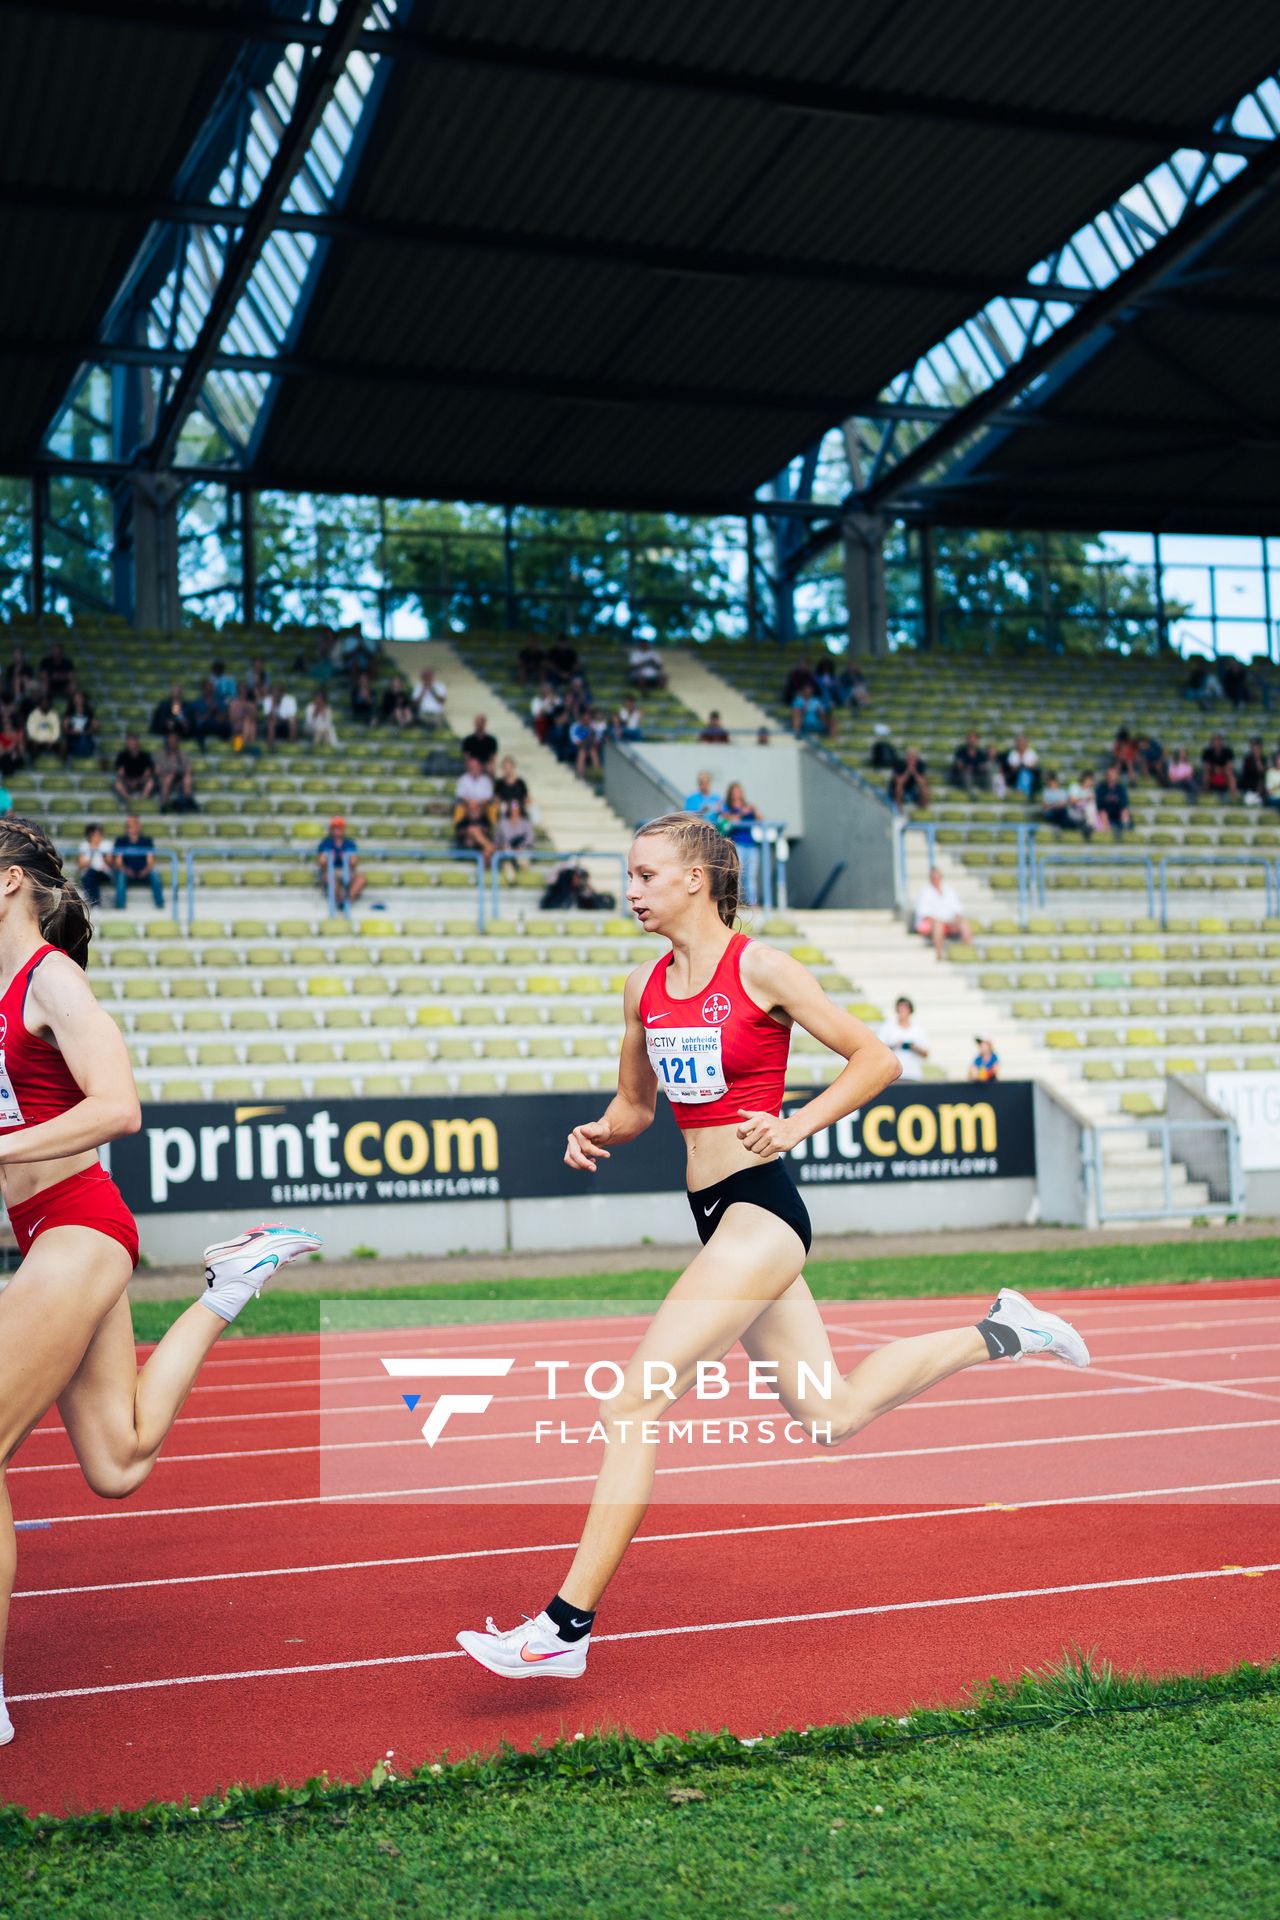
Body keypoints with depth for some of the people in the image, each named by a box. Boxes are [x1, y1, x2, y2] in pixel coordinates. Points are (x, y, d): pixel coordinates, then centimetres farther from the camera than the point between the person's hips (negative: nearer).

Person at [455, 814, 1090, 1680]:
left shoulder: (761, 968, -9)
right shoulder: (644, 988, 10)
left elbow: (877, 1059, -5)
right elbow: (636, 1104, 22)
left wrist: (795, 1126, -15)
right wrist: (599, 1136, 1)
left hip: (761, 1208, -8)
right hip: (715, 1213, 8)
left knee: (636, 1400, -14)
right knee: (834, 1414, 15)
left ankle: (567, 1625, -9)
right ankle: (999, 1333, 32)